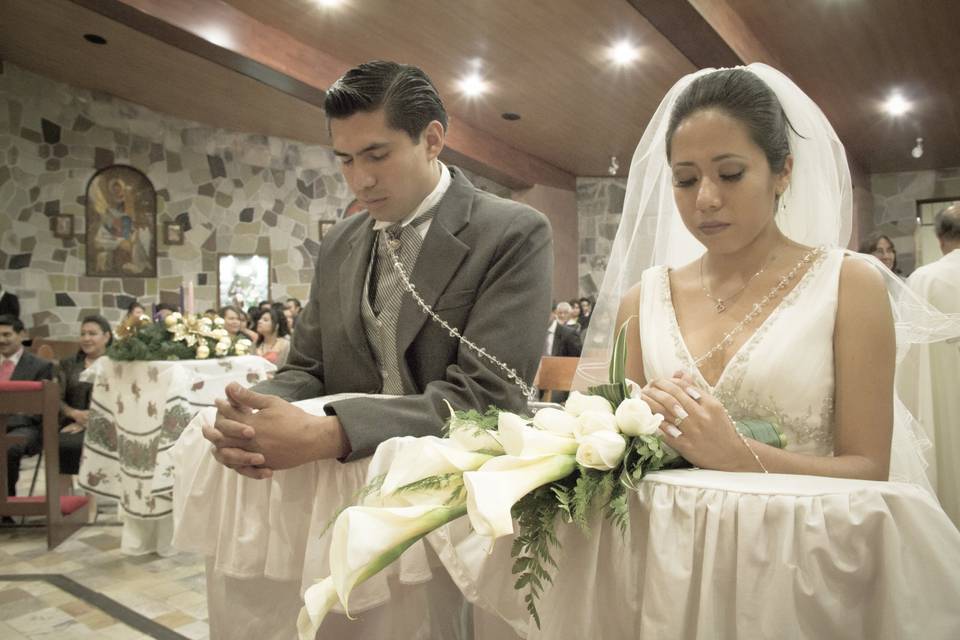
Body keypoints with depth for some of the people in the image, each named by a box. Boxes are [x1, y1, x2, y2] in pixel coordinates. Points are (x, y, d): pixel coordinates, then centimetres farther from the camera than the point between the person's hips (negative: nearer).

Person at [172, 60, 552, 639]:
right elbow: (306, 370, 10)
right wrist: (248, 412, -16)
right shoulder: (339, 243, 8)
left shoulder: (515, 234, -12)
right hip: (340, 505, 5)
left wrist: (324, 434, -32)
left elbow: (485, 394, -21)